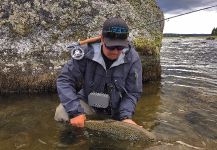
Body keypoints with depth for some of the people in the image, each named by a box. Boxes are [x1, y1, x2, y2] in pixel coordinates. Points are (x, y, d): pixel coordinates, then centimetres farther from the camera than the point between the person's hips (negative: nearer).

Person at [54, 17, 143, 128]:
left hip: (115, 110, 2)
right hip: (87, 103, -1)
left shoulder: (132, 59, -20)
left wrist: (125, 116, -27)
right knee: (61, 114, -24)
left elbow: (133, 92, -11)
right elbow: (65, 80, -21)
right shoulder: (86, 52, -23)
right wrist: (75, 111, -32)